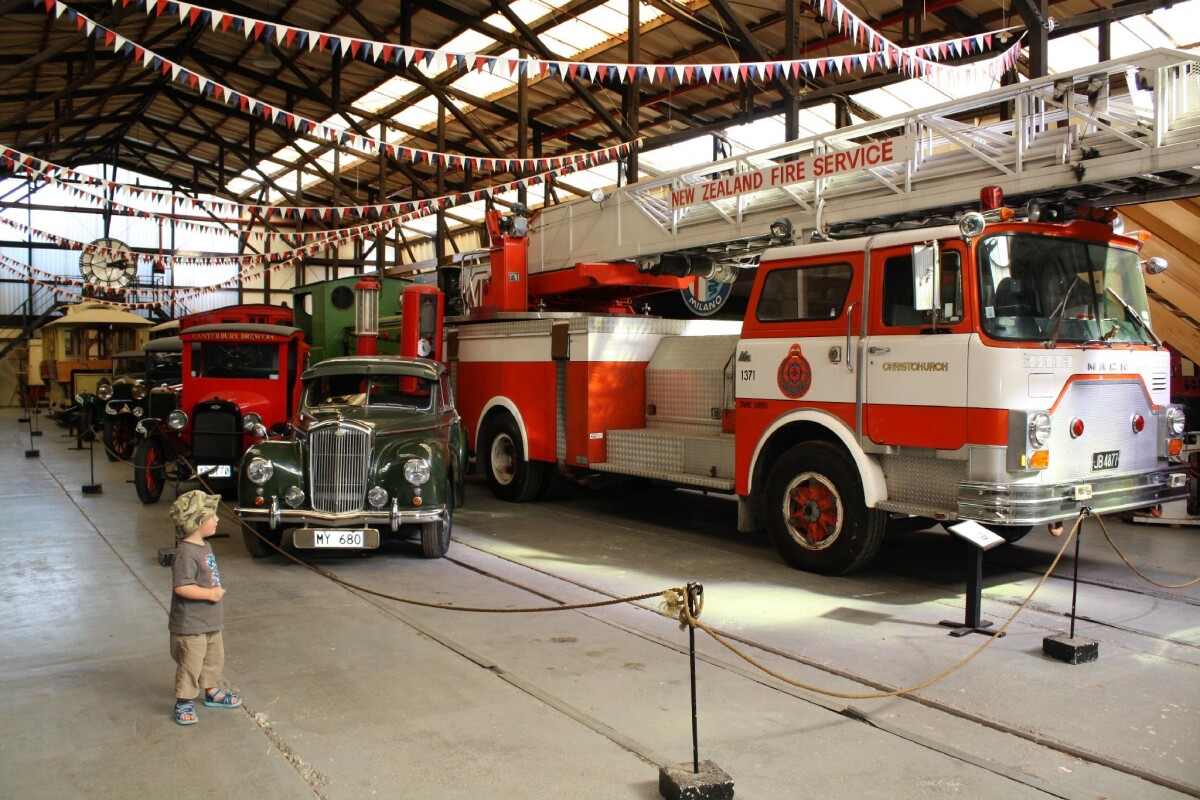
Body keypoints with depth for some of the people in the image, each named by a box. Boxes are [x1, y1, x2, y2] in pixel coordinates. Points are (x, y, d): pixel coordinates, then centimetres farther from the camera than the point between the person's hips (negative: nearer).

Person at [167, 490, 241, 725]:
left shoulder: (205, 547, 6)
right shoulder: (185, 553, -25)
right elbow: (181, 587, -32)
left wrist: (217, 593, 15)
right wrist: (211, 594, -25)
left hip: (211, 622, 10)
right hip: (190, 626, -10)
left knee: (215, 658, 22)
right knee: (190, 665, 4)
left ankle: (211, 692, 39)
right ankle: (183, 702, 19)